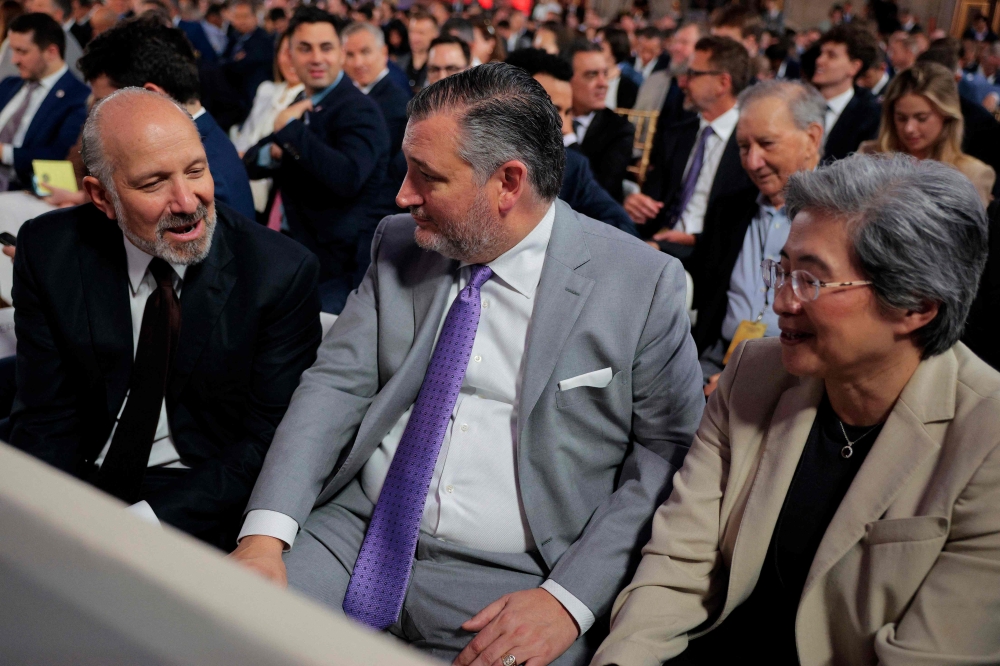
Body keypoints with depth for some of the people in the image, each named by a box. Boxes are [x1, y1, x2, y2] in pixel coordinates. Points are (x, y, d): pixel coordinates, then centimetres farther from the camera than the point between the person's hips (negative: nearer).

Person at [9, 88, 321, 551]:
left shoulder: (282, 274, -12)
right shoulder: (48, 253, -4)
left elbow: (267, 442, -9)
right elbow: (45, 418, -1)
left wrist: (148, 519, -21)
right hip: (81, 484, 3)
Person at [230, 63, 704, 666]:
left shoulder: (643, 284, -6)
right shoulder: (399, 245, 6)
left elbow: (670, 454, -5)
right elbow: (335, 386, 2)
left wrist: (570, 599, -15)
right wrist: (264, 535, -12)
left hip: (511, 582, -2)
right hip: (357, 539, 3)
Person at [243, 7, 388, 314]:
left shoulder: (358, 109, -15)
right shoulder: (301, 107, 12)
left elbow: (348, 178, -33)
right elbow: (251, 163, 11)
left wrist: (291, 130, -24)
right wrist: (273, 153, -12)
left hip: (338, 269, -8)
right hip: (297, 260, 8)